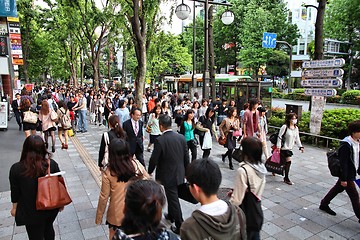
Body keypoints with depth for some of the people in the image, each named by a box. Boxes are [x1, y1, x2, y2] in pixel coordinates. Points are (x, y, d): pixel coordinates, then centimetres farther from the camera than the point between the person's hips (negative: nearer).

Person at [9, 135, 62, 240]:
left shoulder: (16, 168, -19)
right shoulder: (52, 164, -15)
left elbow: (15, 192, -8)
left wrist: (14, 207, 11)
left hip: (31, 212, -2)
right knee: (48, 228, 28)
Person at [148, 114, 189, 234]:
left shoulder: (160, 140, -21)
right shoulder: (181, 137, -5)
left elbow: (154, 160, -14)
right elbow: (186, 157, 2)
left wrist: (149, 172, 4)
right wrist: (186, 171, 15)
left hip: (167, 175, -6)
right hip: (179, 173, 6)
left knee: (173, 199, 7)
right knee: (172, 196, 27)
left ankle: (180, 225, 17)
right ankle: (171, 215, 47)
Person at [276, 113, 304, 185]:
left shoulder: (296, 128, 7)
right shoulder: (285, 127, -14)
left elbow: (297, 138, 14)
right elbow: (279, 137, -12)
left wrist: (300, 146, 7)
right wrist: (278, 146, -16)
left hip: (290, 148, 7)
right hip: (284, 148, -7)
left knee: (283, 162, 9)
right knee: (288, 161, -11)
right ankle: (286, 178, 0)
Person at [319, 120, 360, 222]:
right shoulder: (346, 145, -24)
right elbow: (343, 163, -23)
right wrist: (343, 178, -21)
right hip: (347, 175, -9)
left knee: (337, 189, 19)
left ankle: (324, 204, 34)